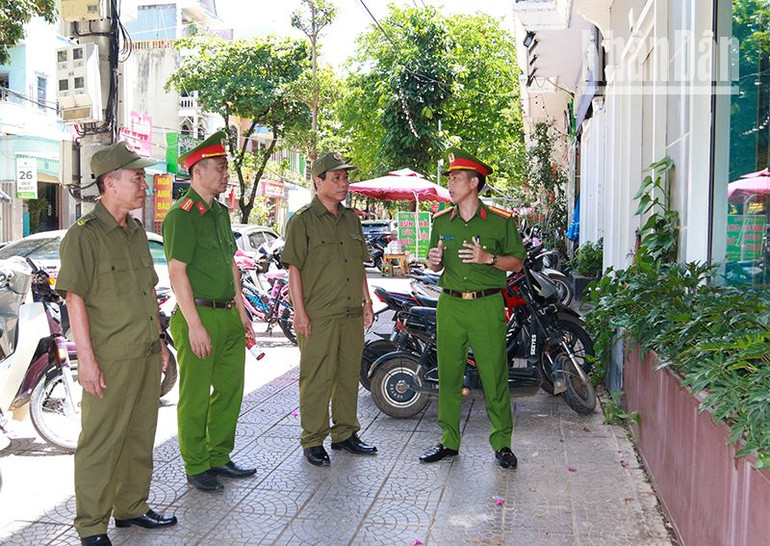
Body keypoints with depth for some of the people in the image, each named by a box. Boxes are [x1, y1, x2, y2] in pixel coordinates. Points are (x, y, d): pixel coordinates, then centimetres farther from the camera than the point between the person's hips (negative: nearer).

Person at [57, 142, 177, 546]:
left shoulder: (136, 232, 13)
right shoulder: (83, 236, -11)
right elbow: (75, 298, -15)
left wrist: (159, 340, 19)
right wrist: (86, 357, -18)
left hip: (146, 356, 8)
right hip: (110, 361, -8)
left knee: (140, 437, 17)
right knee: (100, 444, 1)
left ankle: (132, 508, 32)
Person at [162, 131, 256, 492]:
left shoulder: (221, 212, 16)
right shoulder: (181, 215, -11)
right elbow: (177, 272, -16)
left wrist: (241, 312, 17)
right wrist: (195, 325, -19)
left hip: (228, 316, 9)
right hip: (198, 317, -9)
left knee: (230, 388, 14)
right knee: (195, 397, 2)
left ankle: (218, 458, 28)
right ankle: (196, 468, 15)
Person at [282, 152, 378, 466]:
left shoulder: (351, 219, 14)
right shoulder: (303, 220, -6)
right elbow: (294, 269, -8)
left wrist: (366, 302, 15)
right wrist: (300, 312, -13)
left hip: (351, 314, 7)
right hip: (318, 317, -6)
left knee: (349, 375, 13)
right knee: (316, 379, 0)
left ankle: (345, 434, 27)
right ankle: (313, 442, 12)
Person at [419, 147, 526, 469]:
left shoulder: (501, 221, 0)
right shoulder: (441, 221, 12)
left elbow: (517, 262, 2)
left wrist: (488, 258, -14)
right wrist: (434, 260, -4)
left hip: (487, 306, -3)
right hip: (450, 305, 4)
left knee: (494, 377, -1)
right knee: (448, 376, 7)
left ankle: (502, 443, 13)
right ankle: (449, 441, 18)